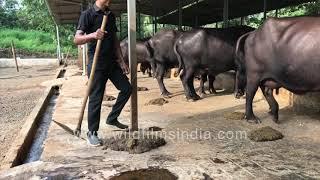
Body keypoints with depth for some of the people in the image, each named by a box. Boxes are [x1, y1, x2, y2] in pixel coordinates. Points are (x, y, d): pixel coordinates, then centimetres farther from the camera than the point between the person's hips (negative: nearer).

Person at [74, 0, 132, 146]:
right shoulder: (88, 14, -8)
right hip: (97, 63, -7)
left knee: (127, 88, 9)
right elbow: (76, 39, -15)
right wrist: (92, 35, -34)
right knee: (96, 98, -3)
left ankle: (112, 118, 26)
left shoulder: (111, 15, 13)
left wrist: (121, 61, 12)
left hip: (112, 61, 7)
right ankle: (92, 133, 13)